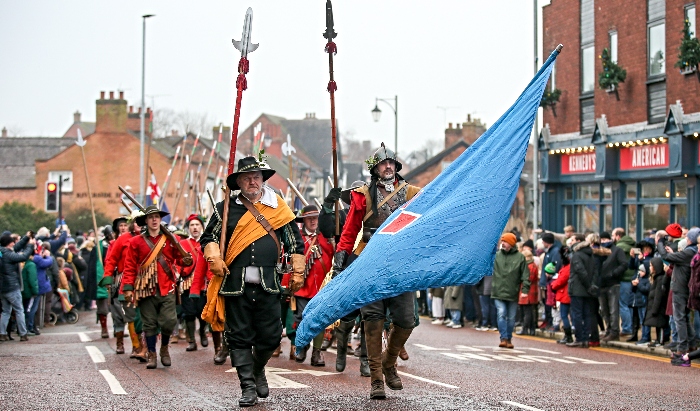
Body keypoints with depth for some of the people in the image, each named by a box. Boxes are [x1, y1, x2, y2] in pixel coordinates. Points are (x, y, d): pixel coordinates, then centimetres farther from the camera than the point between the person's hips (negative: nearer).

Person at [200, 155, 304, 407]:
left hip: (268, 285, 0)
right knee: (239, 337, 0)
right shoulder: (227, 208, 8)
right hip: (236, 284, 0)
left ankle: (257, 369, 30)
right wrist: (214, 258, -8)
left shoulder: (278, 207, 9)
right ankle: (248, 387, 8)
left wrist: (297, 273, 6)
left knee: (271, 336, 1)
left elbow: (295, 242, 11)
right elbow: (209, 237, 10)